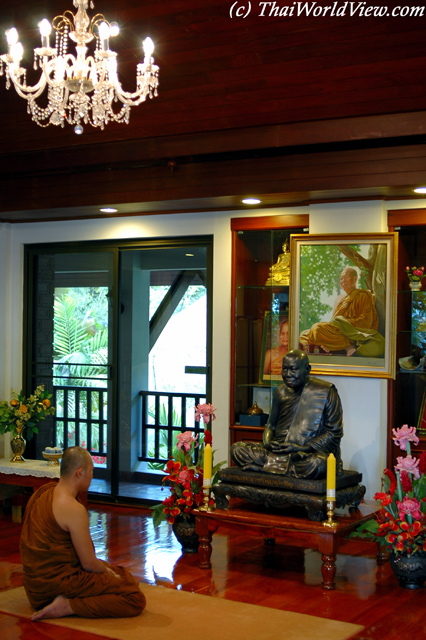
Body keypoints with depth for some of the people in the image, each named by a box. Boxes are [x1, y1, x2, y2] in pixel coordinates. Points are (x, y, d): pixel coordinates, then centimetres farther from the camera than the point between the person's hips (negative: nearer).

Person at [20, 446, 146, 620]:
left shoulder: (43, 492, 6)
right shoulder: (74, 509, -22)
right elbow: (89, 563, -16)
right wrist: (108, 572, 6)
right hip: (58, 583, -10)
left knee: (121, 572, 24)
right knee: (136, 600, -12)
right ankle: (67, 606, -14)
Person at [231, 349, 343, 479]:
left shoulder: (325, 392, -4)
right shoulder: (281, 391, 14)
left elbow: (334, 433, -6)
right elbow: (271, 425, 22)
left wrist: (301, 448, -16)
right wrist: (267, 443, -3)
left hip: (310, 453, -5)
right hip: (279, 451, 5)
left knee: (317, 464, -42)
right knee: (237, 449, -15)